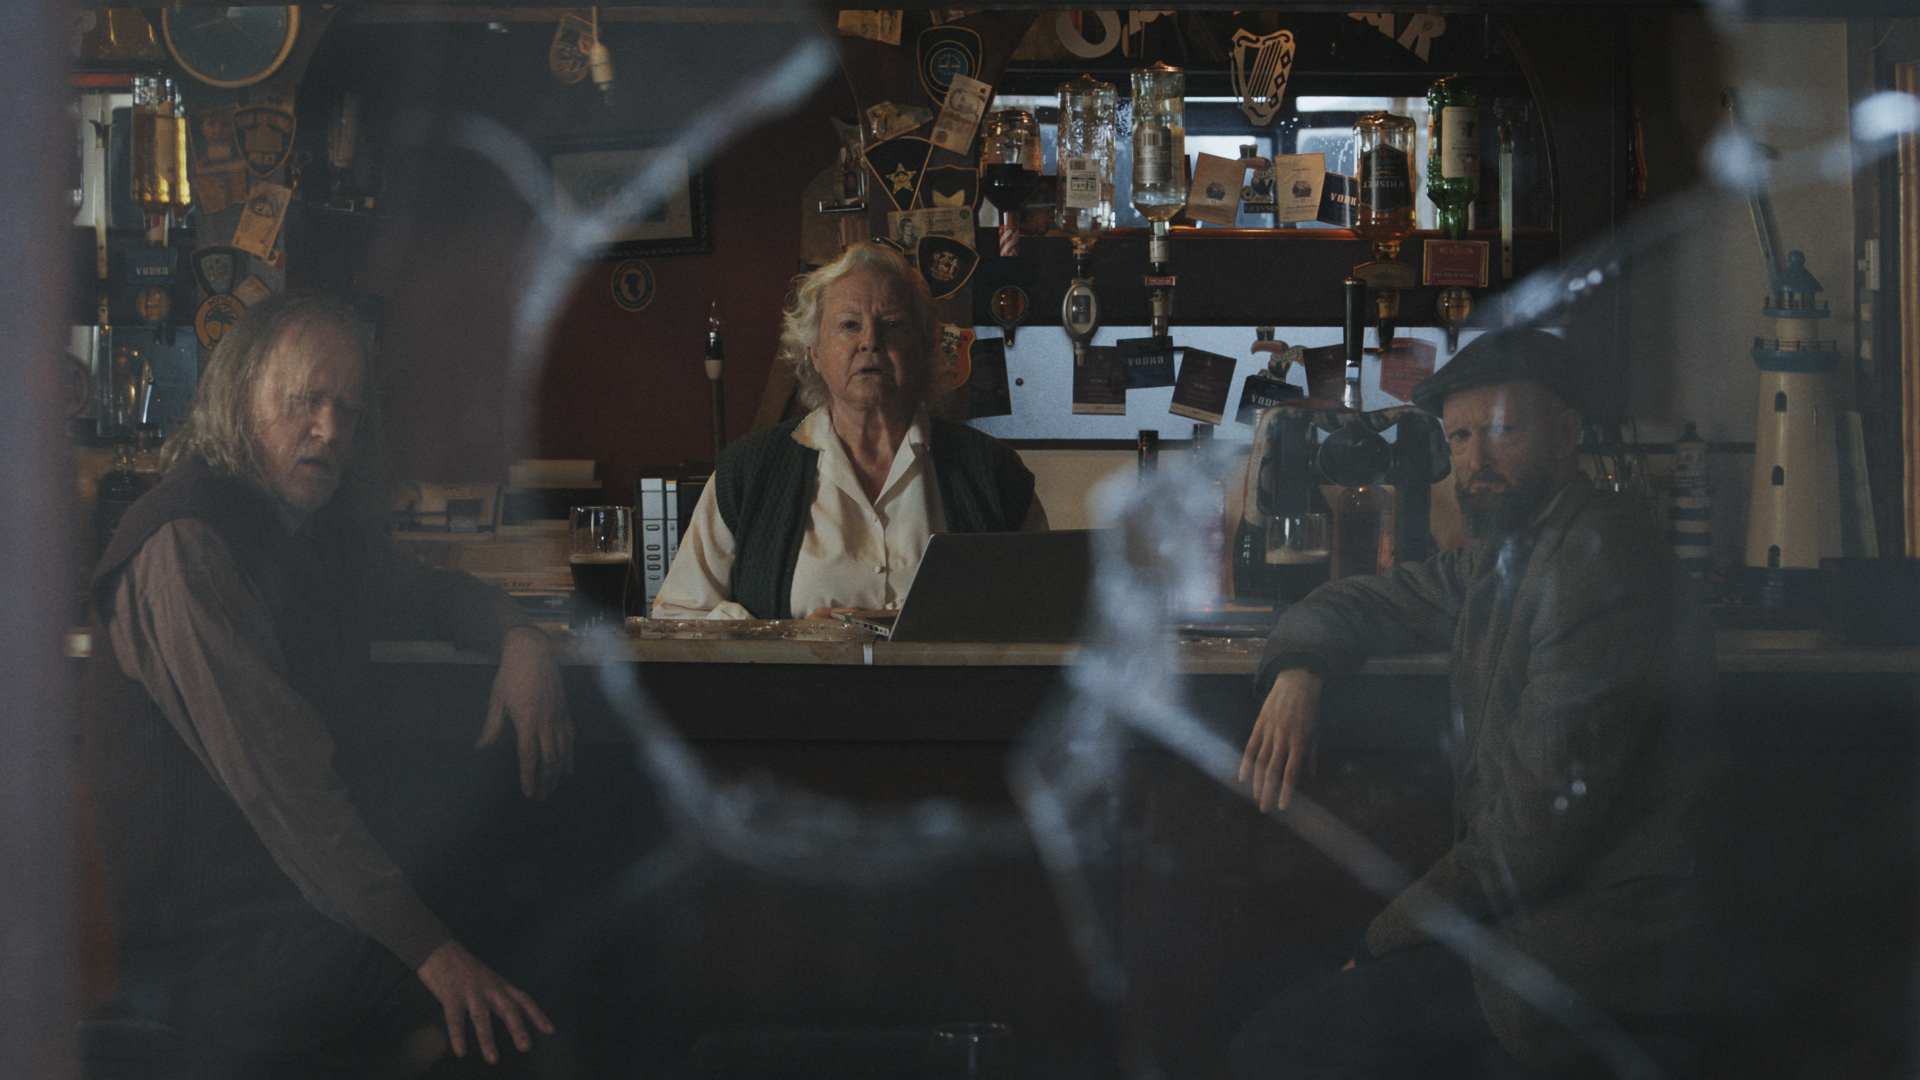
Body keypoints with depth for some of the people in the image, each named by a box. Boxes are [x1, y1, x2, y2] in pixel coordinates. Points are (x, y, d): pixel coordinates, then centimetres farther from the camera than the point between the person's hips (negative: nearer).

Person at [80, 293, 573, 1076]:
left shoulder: (323, 533, 13)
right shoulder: (185, 547, -17)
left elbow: (433, 594, 31)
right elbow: (272, 768, -26)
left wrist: (521, 639, 5)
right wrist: (429, 947, -32)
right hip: (190, 947, -9)